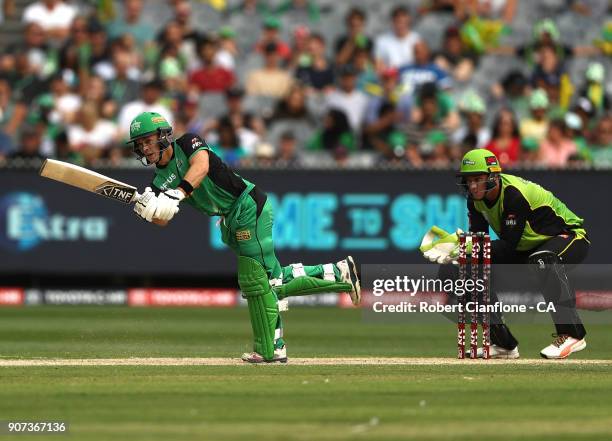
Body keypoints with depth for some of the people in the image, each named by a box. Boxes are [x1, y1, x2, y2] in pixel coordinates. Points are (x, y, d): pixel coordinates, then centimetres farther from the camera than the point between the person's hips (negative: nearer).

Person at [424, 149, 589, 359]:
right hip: (526, 248, 9)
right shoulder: (476, 198, -8)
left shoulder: (513, 195, -32)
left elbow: (509, 245, -32)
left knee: (543, 260, -42)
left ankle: (572, 335, -35)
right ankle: (504, 344, 7)